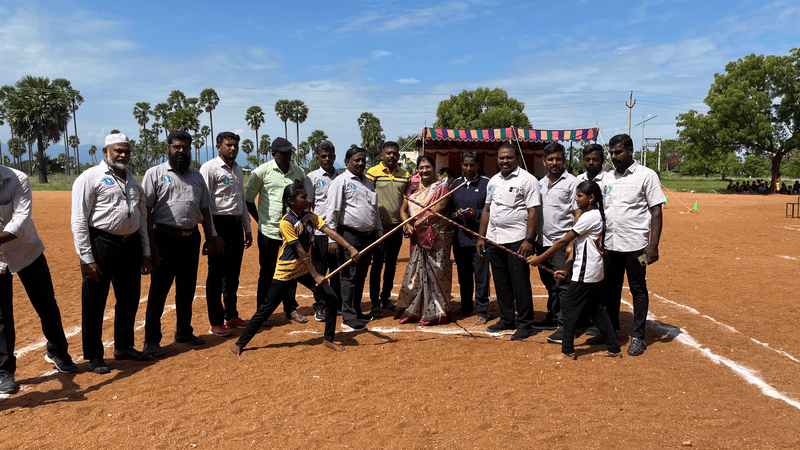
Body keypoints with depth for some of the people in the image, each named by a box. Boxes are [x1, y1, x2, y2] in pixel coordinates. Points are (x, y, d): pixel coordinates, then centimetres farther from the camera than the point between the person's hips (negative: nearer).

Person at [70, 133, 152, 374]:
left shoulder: (133, 181, 16)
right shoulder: (90, 178, -5)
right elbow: (79, 221, -10)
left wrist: (146, 253, 14)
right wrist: (87, 259, -16)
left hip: (131, 245, 7)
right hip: (101, 244, -6)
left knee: (129, 299, 14)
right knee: (94, 302, 2)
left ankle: (123, 347, 31)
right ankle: (94, 355, 16)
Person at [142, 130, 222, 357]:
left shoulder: (196, 176, 15)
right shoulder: (155, 173, -1)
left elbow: (204, 208, 18)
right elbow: (146, 210, -7)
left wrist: (210, 237, 12)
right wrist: (151, 243, -14)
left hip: (191, 238, 5)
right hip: (166, 238, -5)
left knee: (187, 288, 13)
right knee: (159, 289, -1)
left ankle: (184, 331, 27)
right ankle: (151, 340, 8)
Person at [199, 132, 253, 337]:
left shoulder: (238, 170, 16)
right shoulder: (209, 168, -8)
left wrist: (247, 228, 20)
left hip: (237, 225, 7)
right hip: (219, 224, -7)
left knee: (233, 273, 14)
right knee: (216, 275, -1)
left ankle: (231, 316, 27)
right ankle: (215, 323, 8)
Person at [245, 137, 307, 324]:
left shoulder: (298, 172, 7)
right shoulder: (262, 171, -4)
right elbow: (248, 198, 2)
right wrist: (261, 220, 0)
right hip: (269, 231, -3)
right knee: (267, 273, 5)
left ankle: (290, 309, 22)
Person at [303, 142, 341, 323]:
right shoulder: (312, 177, 1)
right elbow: (307, 206, -2)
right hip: (319, 231, -3)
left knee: (338, 270, 9)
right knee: (319, 271, 3)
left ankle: (337, 305, 22)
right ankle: (319, 308, 14)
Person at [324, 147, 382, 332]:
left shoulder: (368, 183, 19)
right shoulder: (341, 181, -5)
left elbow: (375, 210, 25)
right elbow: (332, 211, -11)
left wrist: (379, 231, 20)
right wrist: (333, 239, -17)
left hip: (368, 236, 8)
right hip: (350, 236, -7)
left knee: (361, 276, 14)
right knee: (349, 277, -6)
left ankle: (356, 311, 26)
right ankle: (348, 319, -2)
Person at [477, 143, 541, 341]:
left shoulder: (527, 180, -5)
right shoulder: (493, 181, 15)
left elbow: (532, 212, -10)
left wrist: (529, 240, -18)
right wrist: (481, 236, 15)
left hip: (517, 240, -6)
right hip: (494, 240, 7)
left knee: (520, 283, -3)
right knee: (501, 282, 12)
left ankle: (524, 324, 8)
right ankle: (506, 319, 25)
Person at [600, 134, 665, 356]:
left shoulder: (646, 175, -4)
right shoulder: (607, 177, 12)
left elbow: (656, 212, -8)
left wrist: (653, 245, -15)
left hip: (635, 245, -5)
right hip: (609, 244, 5)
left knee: (638, 289, 3)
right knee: (610, 288, 14)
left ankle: (638, 336, 13)